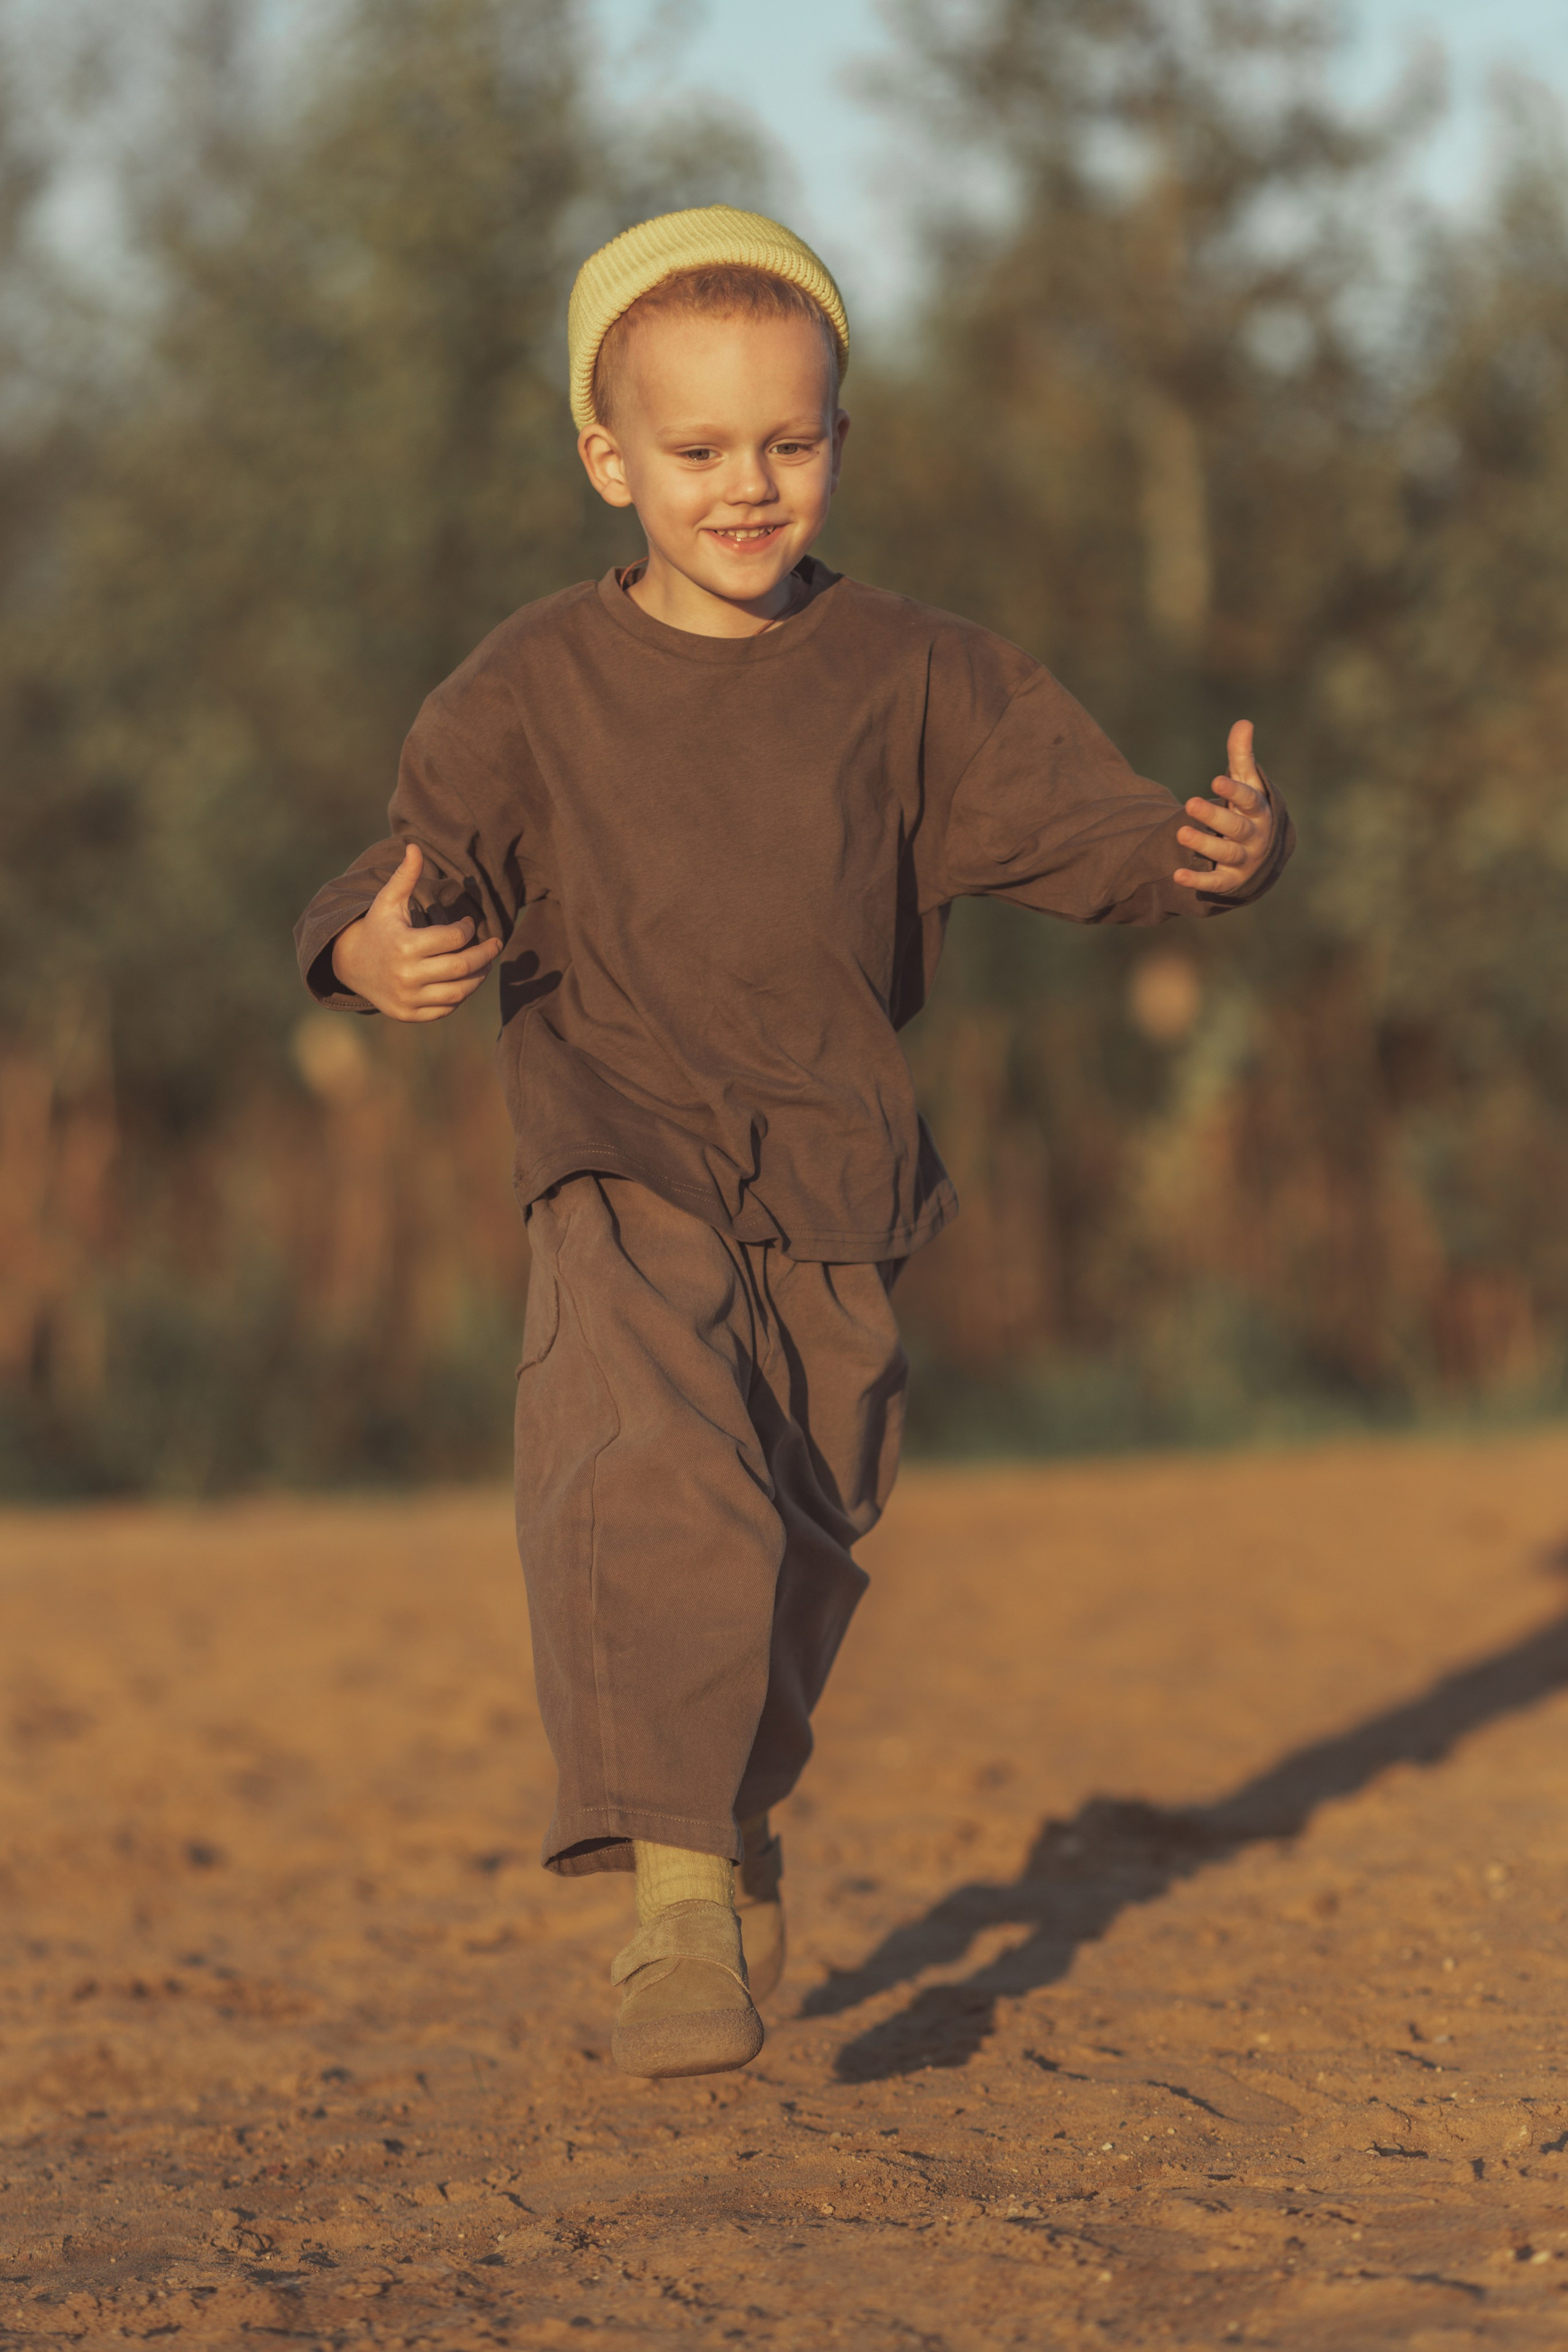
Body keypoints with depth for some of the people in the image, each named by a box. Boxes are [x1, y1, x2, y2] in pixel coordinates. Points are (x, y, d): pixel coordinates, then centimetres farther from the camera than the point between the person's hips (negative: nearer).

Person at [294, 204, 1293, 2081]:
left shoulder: (912, 679, 2)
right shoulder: (536, 692, -2)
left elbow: (1081, 827, -2)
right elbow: (427, 867, -4)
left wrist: (1214, 850, -24)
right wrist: (377, 952, -28)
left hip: (835, 1192, 3)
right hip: (623, 1177, -3)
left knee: (796, 1554, 13)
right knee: (656, 1486, -27)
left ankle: (738, 1809, 43)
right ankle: (672, 1884, -29)